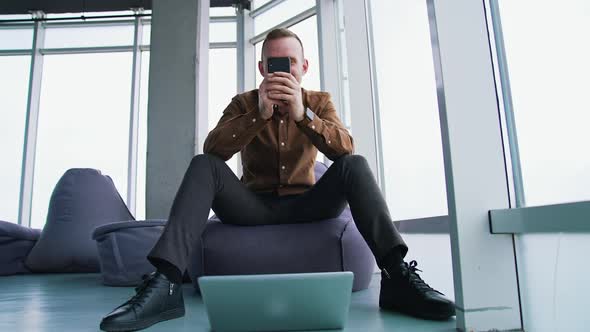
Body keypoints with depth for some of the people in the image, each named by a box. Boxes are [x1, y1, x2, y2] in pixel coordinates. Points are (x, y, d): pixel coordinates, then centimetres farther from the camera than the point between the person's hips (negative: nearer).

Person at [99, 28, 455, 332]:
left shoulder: (319, 101, 6)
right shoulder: (244, 102, 4)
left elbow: (346, 150, -12)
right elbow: (212, 150, -12)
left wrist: (302, 115, -28)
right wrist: (260, 113, -25)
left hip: (305, 205, 0)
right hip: (253, 206, 0)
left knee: (355, 166, -23)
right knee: (203, 166, -23)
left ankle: (397, 277, -34)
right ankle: (165, 283, -35)